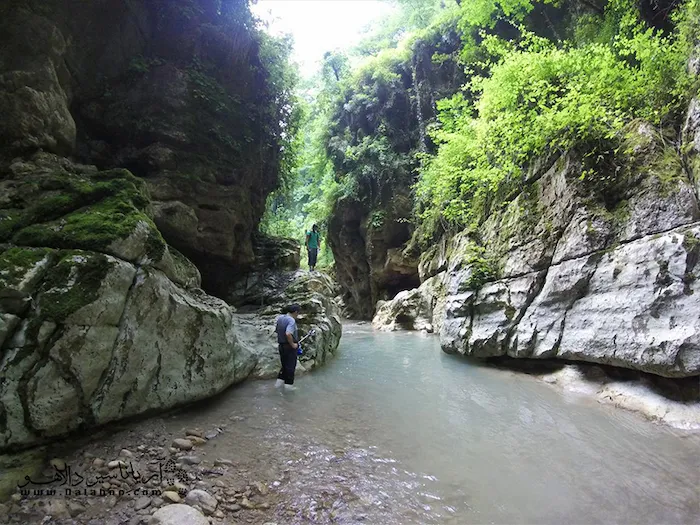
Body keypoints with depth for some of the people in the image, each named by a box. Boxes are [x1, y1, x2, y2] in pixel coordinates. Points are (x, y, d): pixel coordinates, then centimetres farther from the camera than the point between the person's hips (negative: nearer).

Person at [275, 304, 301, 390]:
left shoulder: (280, 318, 3)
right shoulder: (291, 320, -23)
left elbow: (276, 330, 14)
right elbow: (288, 334, -36)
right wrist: (292, 344, -21)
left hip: (281, 346, 7)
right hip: (290, 347, -7)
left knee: (284, 365, 22)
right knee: (291, 366, 8)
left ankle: (280, 380, 19)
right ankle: (289, 384, 16)